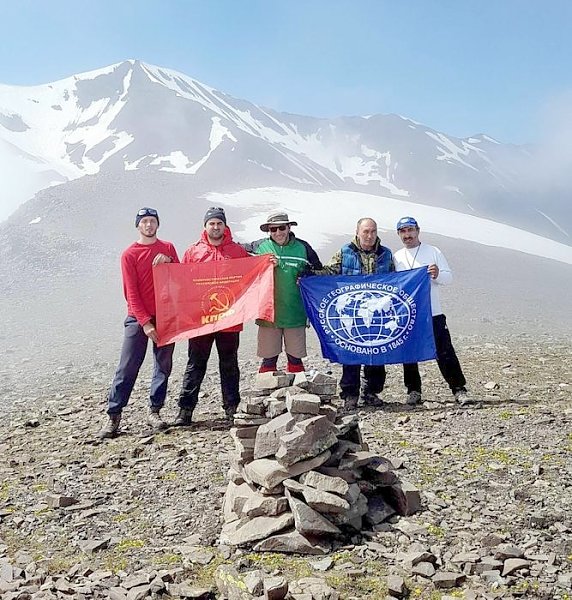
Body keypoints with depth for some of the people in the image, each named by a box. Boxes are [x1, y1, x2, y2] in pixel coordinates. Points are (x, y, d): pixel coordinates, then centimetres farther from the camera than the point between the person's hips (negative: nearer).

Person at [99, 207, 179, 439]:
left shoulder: (168, 248, 10)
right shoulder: (129, 254, -1)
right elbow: (131, 292, -6)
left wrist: (168, 261, -11)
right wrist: (145, 322, -13)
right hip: (138, 318, -3)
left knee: (163, 366, 6)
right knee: (127, 368, -4)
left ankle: (154, 411, 15)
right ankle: (114, 416, 2)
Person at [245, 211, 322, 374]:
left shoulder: (303, 247, 4)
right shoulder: (259, 246, 1)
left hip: (295, 315, 1)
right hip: (268, 314, -1)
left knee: (295, 359, 10)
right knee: (268, 360, 6)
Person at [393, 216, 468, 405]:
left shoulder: (433, 252, 4)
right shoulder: (396, 258, 11)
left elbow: (449, 277, 2)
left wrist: (437, 275, -19)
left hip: (433, 313, -2)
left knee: (445, 353, -3)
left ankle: (459, 389, 4)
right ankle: (413, 390, 18)